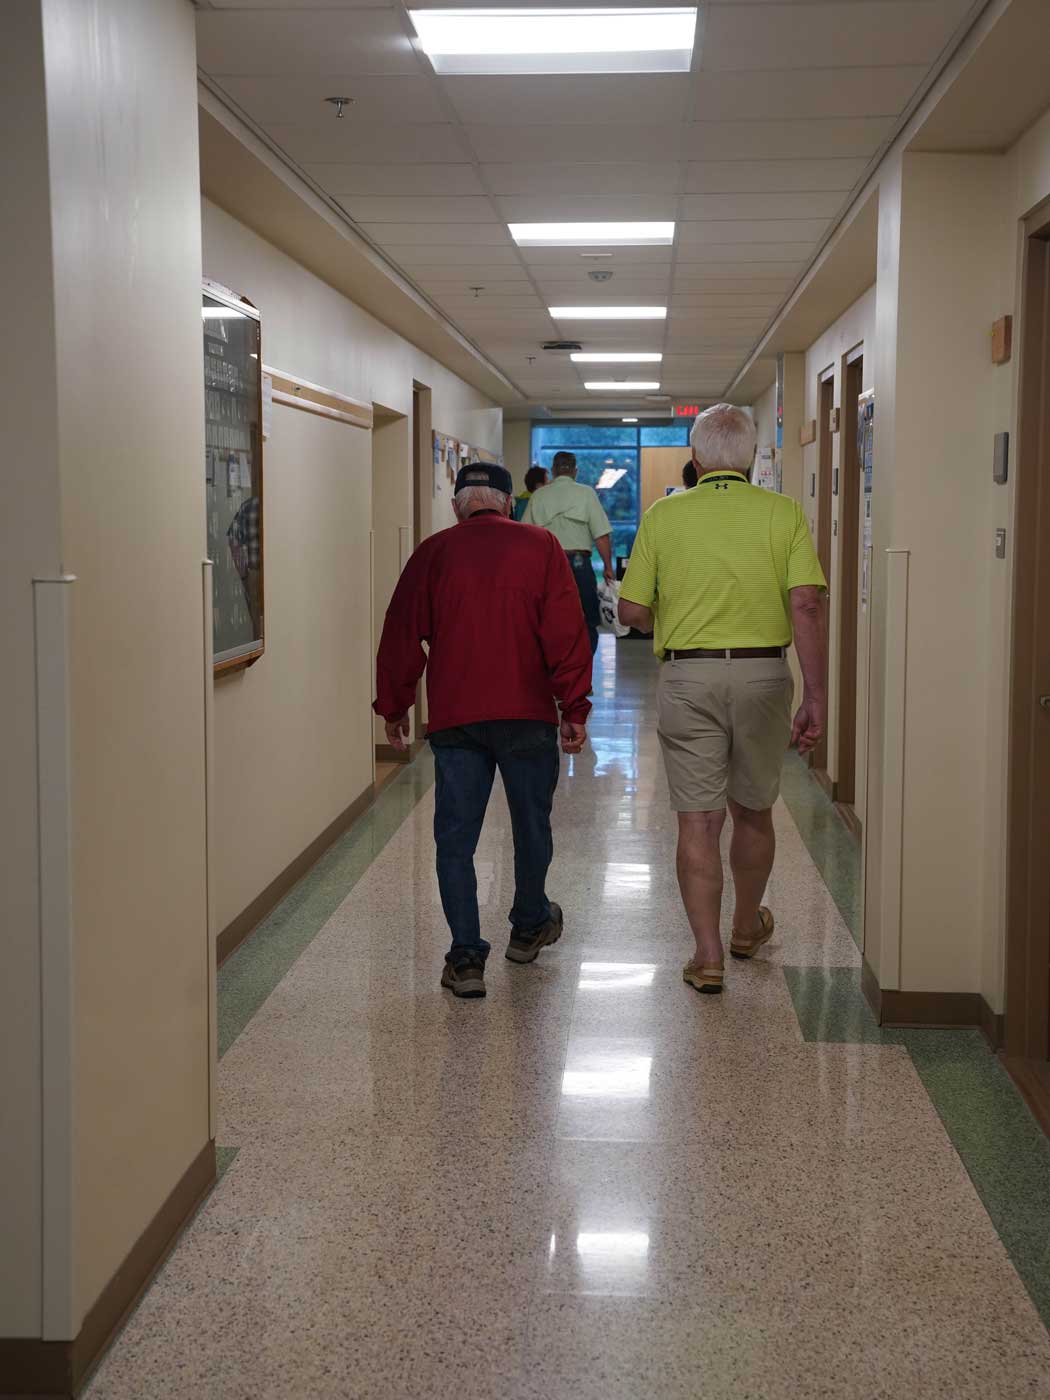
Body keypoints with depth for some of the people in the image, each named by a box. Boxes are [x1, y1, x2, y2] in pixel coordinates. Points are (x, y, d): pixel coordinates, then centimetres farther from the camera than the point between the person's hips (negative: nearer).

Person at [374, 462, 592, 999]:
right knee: (531, 826, 18)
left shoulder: (433, 553, 5)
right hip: (528, 714, 0)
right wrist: (574, 709, -1)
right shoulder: (540, 547, 2)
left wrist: (393, 707, 17)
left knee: (456, 838, 4)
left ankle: (466, 955, -1)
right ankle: (530, 926, 36)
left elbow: (401, 635, 6)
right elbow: (566, 634, -4)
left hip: (454, 718, 0)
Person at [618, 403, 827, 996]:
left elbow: (632, 609, 2)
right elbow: (807, 606, -9)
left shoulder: (663, 515, 1)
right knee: (753, 811, 18)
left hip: (688, 676, -1)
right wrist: (815, 696, -7)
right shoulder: (784, 513, -1)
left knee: (698, 820, 4)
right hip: (763, 676, 1)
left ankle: (709, 954, 2)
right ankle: (748, 927, 38)